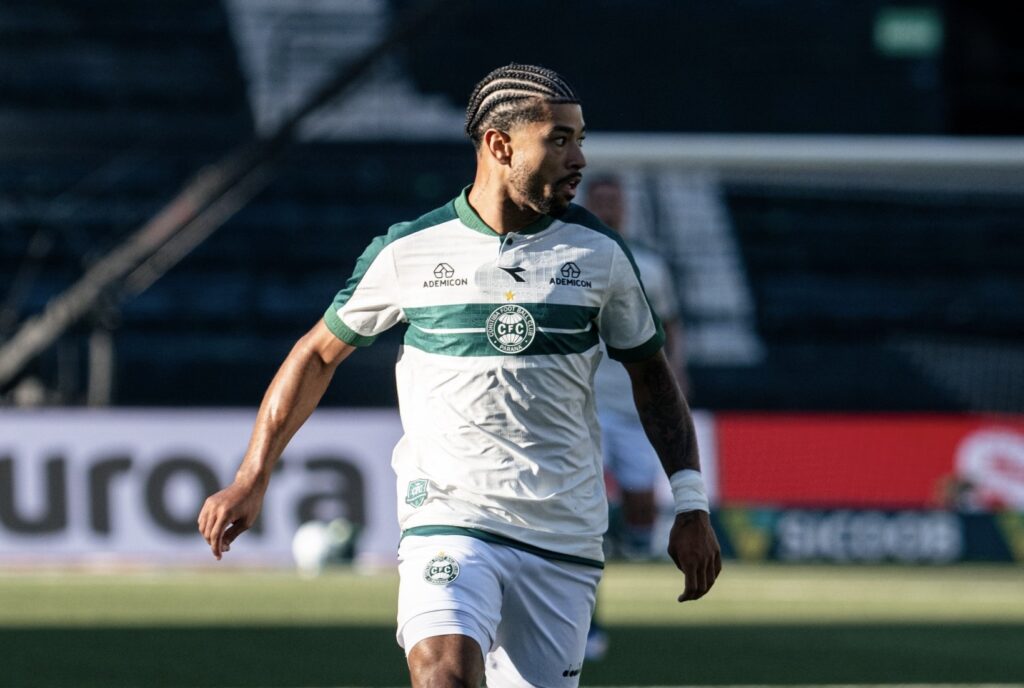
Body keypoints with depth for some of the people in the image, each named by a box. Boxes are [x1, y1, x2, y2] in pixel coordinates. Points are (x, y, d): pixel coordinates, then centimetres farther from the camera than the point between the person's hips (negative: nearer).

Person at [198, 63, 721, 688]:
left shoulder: (600, 255, 4)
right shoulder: (410, 251, -2)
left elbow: (651, 373, 16)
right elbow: (320, 353, 10)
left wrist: (691, 504, 10)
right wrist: (251, 480, 9)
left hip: (564, 539, 3)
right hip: (447, 521, -3)